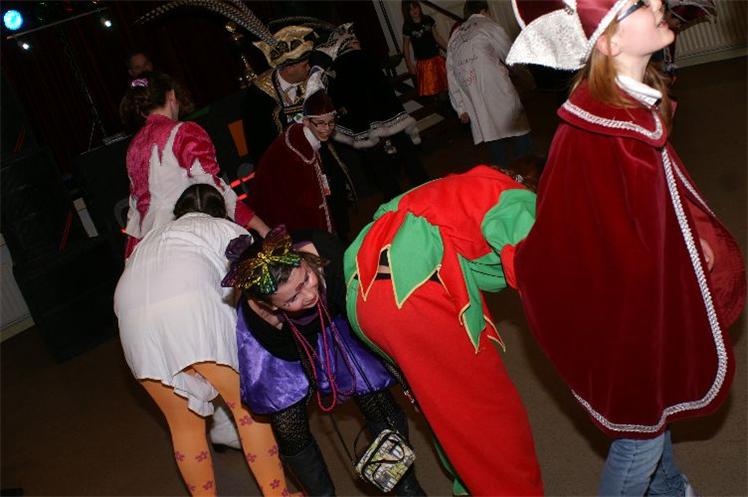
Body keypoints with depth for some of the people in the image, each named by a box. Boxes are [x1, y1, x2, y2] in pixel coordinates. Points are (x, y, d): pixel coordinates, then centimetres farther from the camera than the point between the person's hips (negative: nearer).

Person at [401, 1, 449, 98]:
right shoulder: (407, 26, -6)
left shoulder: (428, 20, 3)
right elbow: (406, 46, -2)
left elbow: (437, 37, 10)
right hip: (423, 62, -3)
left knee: (443, 85, 5)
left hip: (437, 58, 3)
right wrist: (410, 65, -5)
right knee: (430, 89, -1)